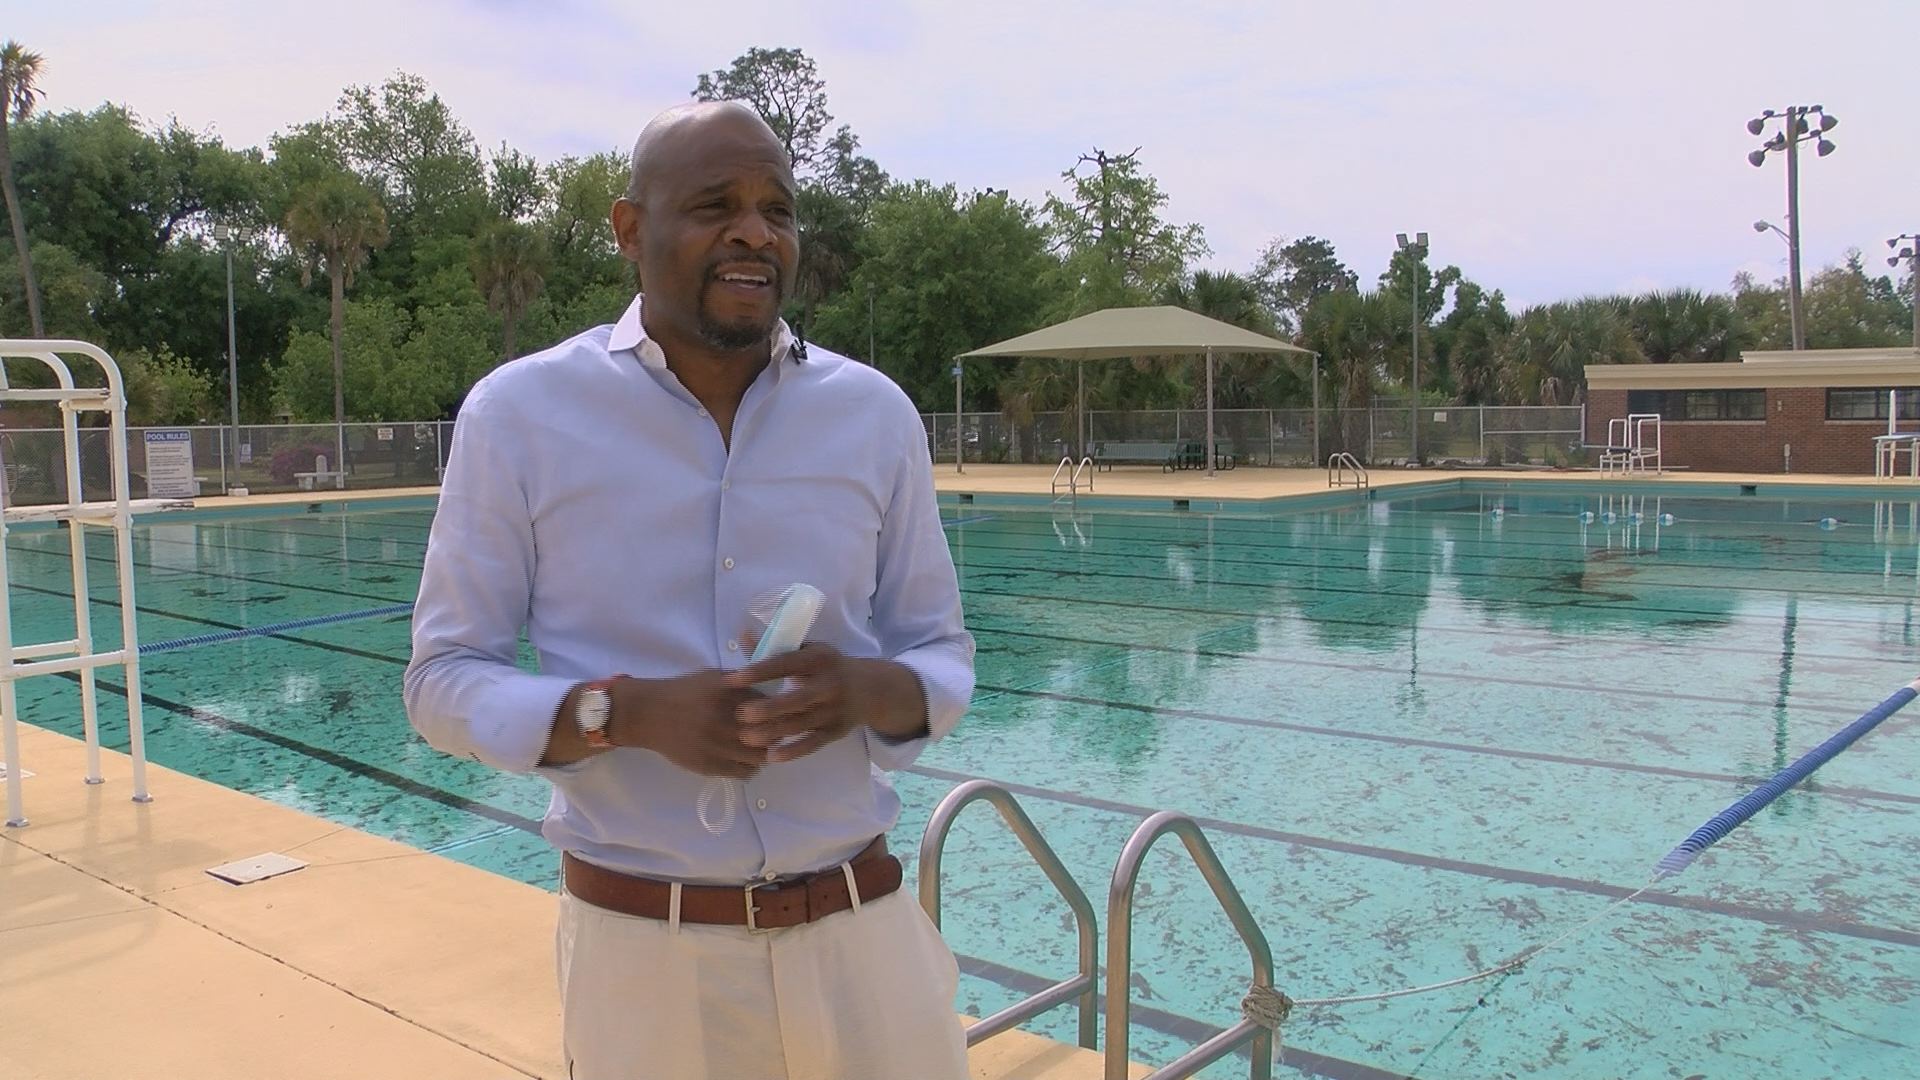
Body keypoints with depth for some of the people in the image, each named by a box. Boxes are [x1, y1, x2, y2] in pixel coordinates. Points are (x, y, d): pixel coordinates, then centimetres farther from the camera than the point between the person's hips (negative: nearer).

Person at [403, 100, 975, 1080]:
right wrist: (629, 712, -21)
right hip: (639, 950, -2)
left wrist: (864, 692, -18)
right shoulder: (520, 413, -6)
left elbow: (944, 658, 6)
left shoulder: (876, 414, 0)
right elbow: (444, 683, -3)